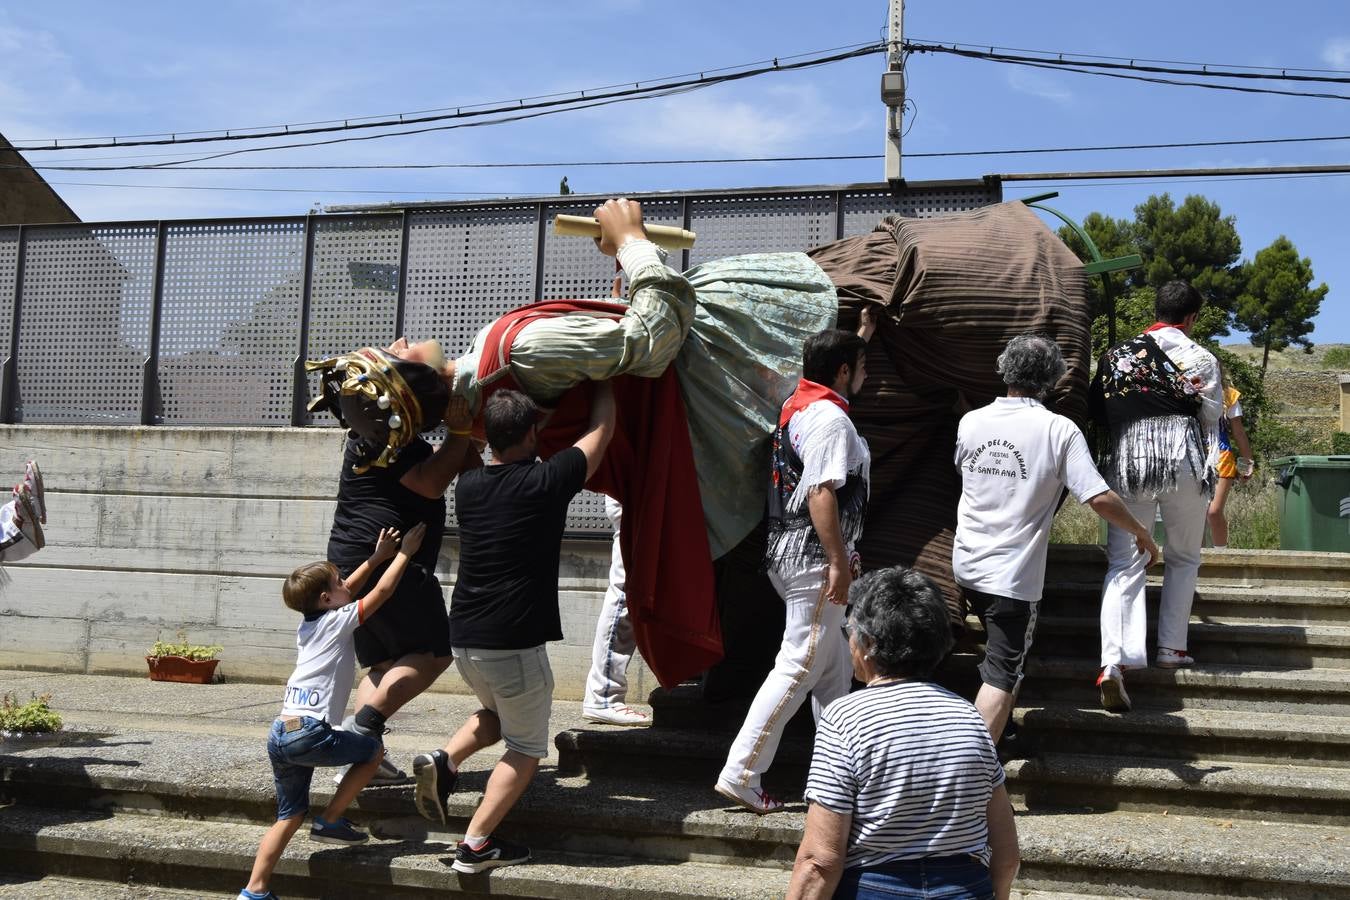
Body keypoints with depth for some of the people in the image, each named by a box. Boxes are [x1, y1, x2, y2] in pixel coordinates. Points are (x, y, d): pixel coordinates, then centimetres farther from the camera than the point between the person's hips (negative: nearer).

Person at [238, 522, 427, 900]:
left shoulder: (308, 623, 20)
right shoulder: (338, 621, -1)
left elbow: (348, 590, 33)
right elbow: (381, 592, 1)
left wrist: (376, 557, 32)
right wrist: (404, 553, 12)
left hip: (279, 733, 8)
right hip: (309, 734, -8)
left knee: (289, 816, 15)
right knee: (374, 750, 14)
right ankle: (329, 823, 14)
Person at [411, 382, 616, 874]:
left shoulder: (468, 485, 4)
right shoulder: (545, 482, -10)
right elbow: (601, 431, 4)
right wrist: (603, 382, 20)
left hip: (464, 639, 6)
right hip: (515, 644, -6)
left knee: (497, 714, 31)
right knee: (526, 748, 11)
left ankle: (444, 760, 7)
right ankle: (476, 844, 4)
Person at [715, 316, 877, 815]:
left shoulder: (801, 402, 14)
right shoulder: (829, 418, -16)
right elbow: (822, 494, -24)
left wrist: (861, 334, 50)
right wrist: (839, 563, -22)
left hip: (790, 553, 11)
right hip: (813, 559, -11)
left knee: (833, 669, 18)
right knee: (799, 667, -8)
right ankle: (740, 774, -8)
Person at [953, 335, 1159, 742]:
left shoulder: (970, 422, 0)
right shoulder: (1059, 431, -13)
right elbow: (1100, 498, -17)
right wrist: (1142, 533, 0)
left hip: (966, 565, 5)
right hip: (1014, 574, -5)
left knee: (1003, 650, 28)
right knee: (1002, 675, 0)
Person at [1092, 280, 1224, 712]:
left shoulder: (1117, 354, 9)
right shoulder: (1201, 359, 1)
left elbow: (1098, 410, 13)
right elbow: (1212, 417, 6)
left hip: (1126, 460, 2)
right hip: (1184, 459, -2)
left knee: (1124, 562, -1)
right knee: (1183, 558, 19)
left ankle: (1113, 660, -17)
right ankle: (1171, 648, 19)